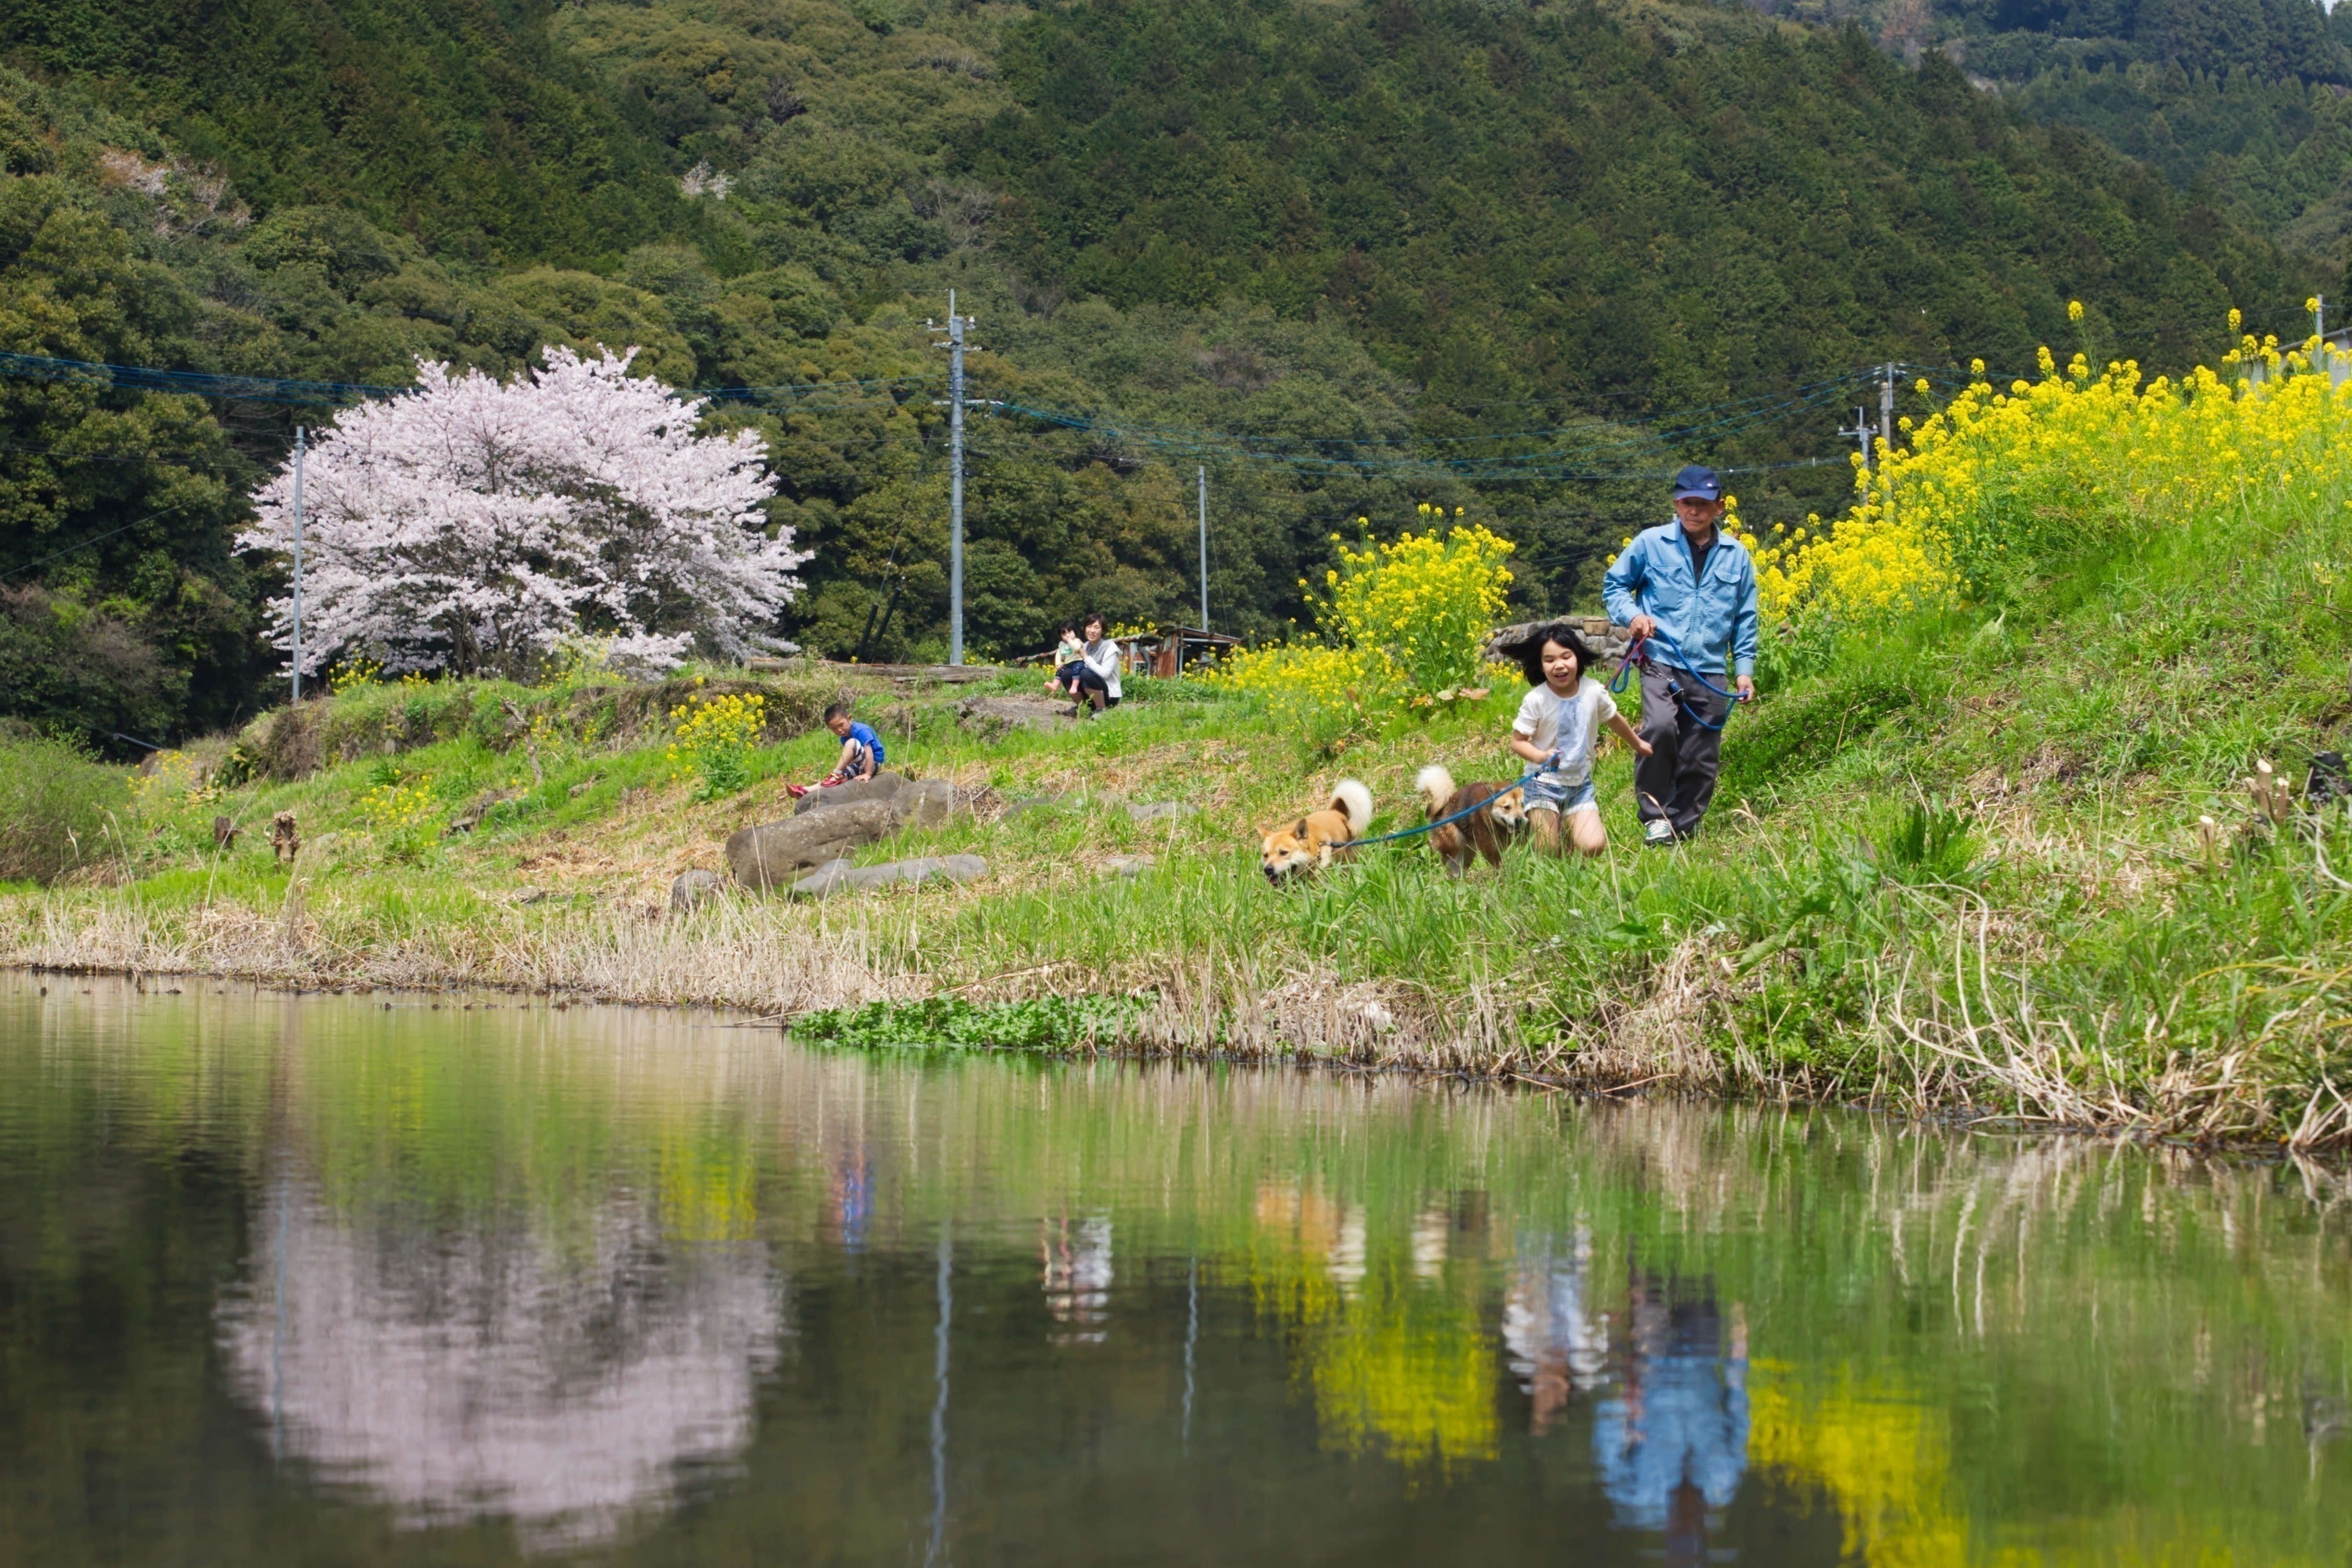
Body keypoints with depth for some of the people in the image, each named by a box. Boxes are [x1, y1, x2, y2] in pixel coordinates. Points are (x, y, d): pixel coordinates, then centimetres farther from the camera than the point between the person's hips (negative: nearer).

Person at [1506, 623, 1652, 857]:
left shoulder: (1594, 691, -8)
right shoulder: (1536, 700, -18)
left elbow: (1614, 719, 12)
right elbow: (1517, 741, -11)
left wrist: (1637, 744, 29)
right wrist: (1541, 756, -31)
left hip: (1580, 784, 3)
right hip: (1544, 783, -3)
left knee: (1593, 847, -10)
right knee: (1547, 854, -8)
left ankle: (1569, 824, 22)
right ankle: (1531, 823, 26)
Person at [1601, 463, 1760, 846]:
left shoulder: (1736, 556, 10)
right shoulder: (1650, 543, 2)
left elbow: (1744, 620, 17)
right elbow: (1614, 585, 12)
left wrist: (1744, 669, 10)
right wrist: (1631, 613, -8)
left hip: (1710, 673, 3)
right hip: (1661, 664, -3)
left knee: (1701, 760, 3)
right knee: (1660, 728, -28)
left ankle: (1682, 828, 18)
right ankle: (1655, 815, -13)